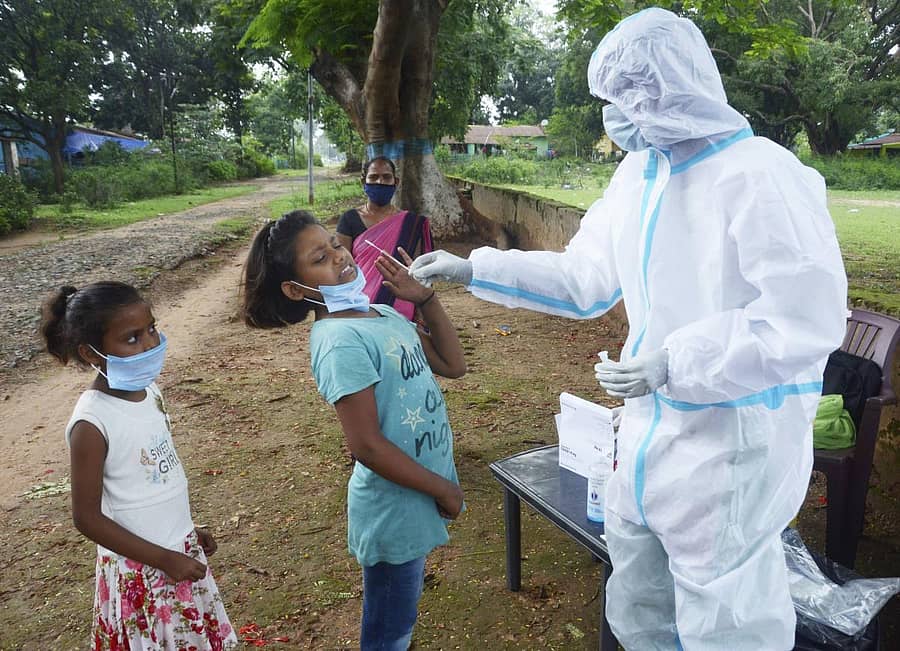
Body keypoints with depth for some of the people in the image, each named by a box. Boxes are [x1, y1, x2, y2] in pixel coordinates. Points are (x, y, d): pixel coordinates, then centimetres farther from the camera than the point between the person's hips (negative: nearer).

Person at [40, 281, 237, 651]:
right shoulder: (92, 423, -25)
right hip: (141, 570, -7)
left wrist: (187, 531, 14)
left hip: (180, 550, 7)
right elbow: (87, 517, -19)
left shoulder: (149, 390, -4)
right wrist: (163, 558, -18)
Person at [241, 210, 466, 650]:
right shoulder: (341, 341, -24)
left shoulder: (383, 315, 2)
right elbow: (367, 446, -26)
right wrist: (443, 489, -15)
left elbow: (452, 364, 8)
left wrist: (425, 299, -3)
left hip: (414, 500, 8)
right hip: (394, 508, -8)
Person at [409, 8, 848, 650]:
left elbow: (810, 321, -22)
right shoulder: (638, 173, 6)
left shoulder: (762, 176, -19)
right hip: (652, 430, 8)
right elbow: (584, 280, 9)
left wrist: (675, 362, -25)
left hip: (737, 439, -8)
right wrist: (474, 268, 4)